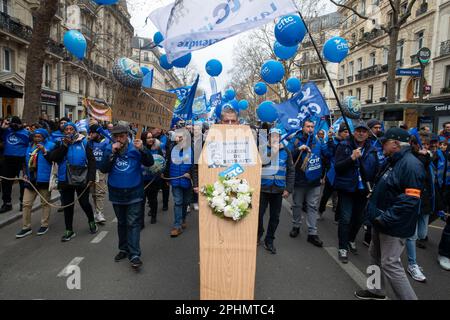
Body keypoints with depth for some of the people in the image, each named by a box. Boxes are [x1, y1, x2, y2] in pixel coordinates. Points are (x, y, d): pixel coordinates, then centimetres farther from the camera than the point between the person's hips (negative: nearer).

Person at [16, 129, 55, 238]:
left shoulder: (50, 145, -3)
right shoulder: (30, 147, 15)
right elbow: (26, 162, 24)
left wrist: (44, 150, -25)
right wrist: (25, 173, 14)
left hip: (44, 179, -6)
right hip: (30, 179, 6)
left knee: (45, 203, 6)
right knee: (26, 204, 5)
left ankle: (44, 225, 19)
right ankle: (26, 227, 15)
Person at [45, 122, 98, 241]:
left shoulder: (83, 142, -1)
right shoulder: (60, 143, 6)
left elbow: (91, 160, -4)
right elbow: (53, 158, -7)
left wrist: (91, 177, -11)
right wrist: (65, 145, -14)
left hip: (81, 179, -2)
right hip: (66, 180, 3)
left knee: (84, 203, 5)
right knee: (67, 205, 9)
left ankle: (91, 221, 33)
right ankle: (69, 230, 23)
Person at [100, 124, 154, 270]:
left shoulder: (135, 148, -7)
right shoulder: (109, 149, 0)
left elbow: (150, 163, -14)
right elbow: (103, 169, -9)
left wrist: (142, 149, -30)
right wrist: (112, 153, -20)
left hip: (134, 193, -3)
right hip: (116, 194, 4)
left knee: (133, 223, -5)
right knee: (121, 223, 18)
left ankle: (134, 254, -2)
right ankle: (124, 249, 33)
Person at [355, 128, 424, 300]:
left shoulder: (410, 164, -21)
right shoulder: (392, 161, 11)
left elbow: (410, 200, -27)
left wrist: (386, 218, -25)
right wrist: (374, 210, 13)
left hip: (394, 226, -10)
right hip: (380, 220, 10)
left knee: (390, 264, -5)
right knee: (376, 255, 21)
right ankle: (377, 291, 38)